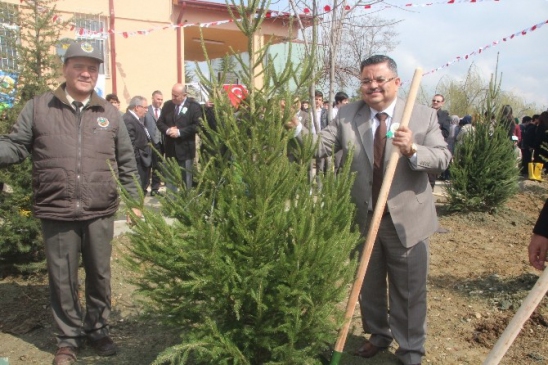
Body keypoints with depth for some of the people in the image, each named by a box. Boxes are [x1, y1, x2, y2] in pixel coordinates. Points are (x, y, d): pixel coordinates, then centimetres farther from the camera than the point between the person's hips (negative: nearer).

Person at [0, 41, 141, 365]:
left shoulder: (109, 113, 7)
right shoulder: (38, 108, 2)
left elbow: (126, 162, 9)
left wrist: (133, 200, 8)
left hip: (100, 213, 1)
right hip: (57, 214, -1)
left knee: (100, 275, 14)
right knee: (63, 280, 10)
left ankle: (98, 329, 35)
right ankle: (69, 338, 30)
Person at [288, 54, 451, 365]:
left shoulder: (424, 115, -5)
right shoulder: (347, 116, -1)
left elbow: (444, 158, -11)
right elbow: (321, 146, -10)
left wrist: (412, 150, -30)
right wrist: (297, 128, -28)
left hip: (406, 220, -2)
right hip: (363, 219, 2)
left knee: (409, 291, 11)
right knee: (369, 286, 20)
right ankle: (378, 335, 44)